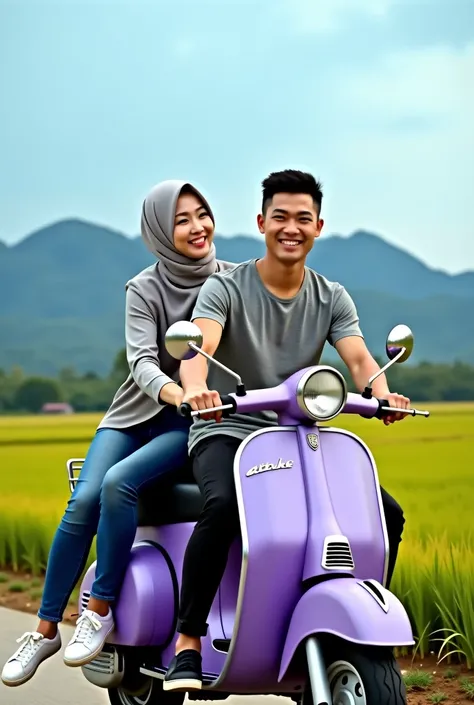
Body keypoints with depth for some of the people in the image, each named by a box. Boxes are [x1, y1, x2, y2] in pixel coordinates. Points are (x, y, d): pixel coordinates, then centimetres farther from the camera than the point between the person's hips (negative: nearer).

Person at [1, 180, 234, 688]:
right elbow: (142, 362, -17)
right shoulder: (144, 289, -3)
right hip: (136, 412, 1)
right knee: (84, 500, -22)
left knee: (119, 482, -29)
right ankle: (46, 629, -9)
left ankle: (100, 611, -17)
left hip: (195, 422, -1)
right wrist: (178, 393, -39)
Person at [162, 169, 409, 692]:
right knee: (223, 505, -37)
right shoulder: (225, 288, -5)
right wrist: (197, 387, -48)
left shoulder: (332, 298, 8)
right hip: (226, 432, -4)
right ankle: (187, 642, -27)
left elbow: (358, 358, -9)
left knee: (386, 513, -11)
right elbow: (198, 347, -23)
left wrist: (381, 393, -33)